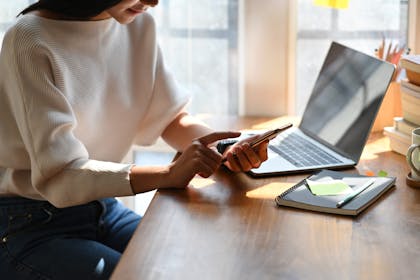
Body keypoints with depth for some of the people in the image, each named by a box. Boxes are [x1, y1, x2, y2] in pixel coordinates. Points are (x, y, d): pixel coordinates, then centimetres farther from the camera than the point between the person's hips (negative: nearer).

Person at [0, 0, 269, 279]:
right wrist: (168, 175, -35)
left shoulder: (140, 25, 1)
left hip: (104, 210, 6)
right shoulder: (30, 40, -19)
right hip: (30, 225, -6)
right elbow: (58, 176, -25)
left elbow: (171, 117, 8)